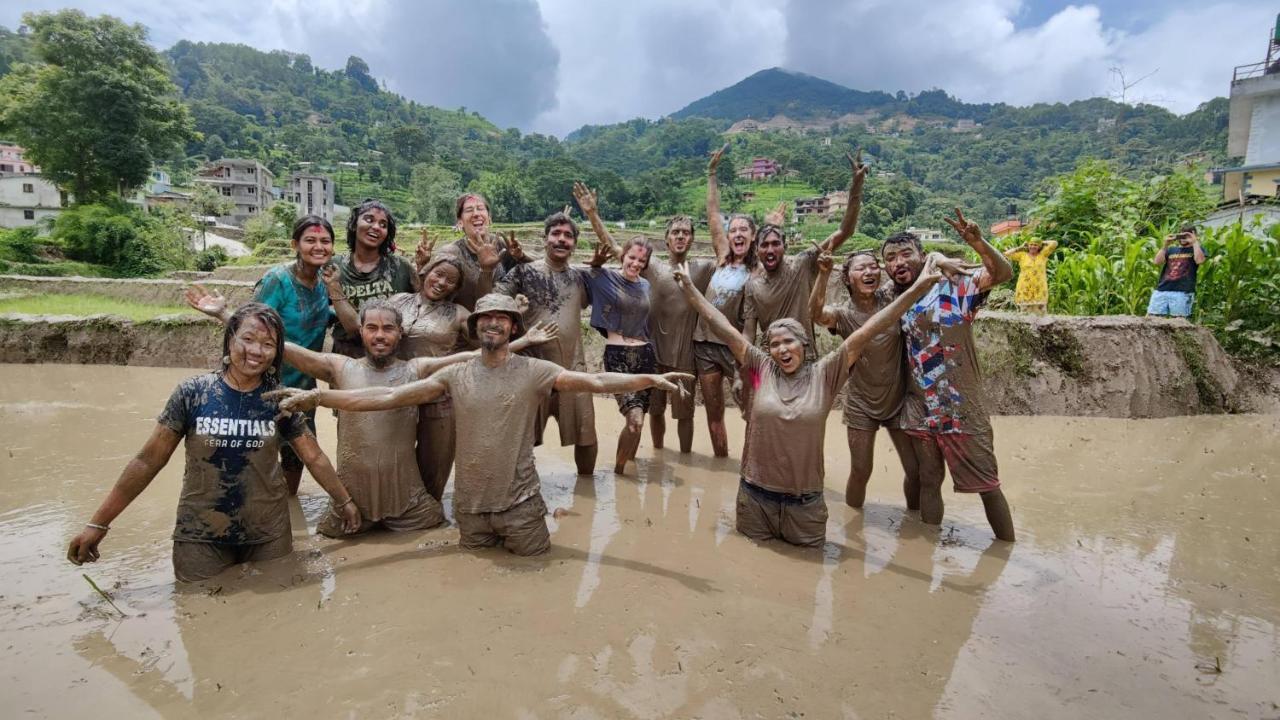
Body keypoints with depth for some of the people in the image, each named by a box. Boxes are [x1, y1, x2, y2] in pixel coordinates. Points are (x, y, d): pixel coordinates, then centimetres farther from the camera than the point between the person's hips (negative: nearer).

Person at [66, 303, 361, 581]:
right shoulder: (192, 392, -9)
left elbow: (314, 457, 3)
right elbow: (148, 461, -4)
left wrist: (344, 501, 10)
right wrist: (98, 523, -4)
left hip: (267, 534, 1)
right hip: (201, 536, -1)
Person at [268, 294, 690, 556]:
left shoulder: (534, 371, -9)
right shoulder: (455, 375, -1)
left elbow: (595, 382, -20)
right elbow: (389, 397, -6)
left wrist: (648, 379, -34)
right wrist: (315, 397, -14)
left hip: (520, 502, -2)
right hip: (469, 504, 3)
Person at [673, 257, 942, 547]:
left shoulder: (824, 374, -5)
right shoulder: (761, 369, -4)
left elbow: (867, 332, -11)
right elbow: (722, 328, -4)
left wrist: (916, 289, -16)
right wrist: (689, 288, -3)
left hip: (804, 501, 0)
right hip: (755, 495, 1)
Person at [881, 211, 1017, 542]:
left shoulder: (953, 287, -9)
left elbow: (1002, 273, -24)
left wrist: (978, 243, -40)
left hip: (962, 409, -4)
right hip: (919, 411, 4)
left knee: (987, 484, 8)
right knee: (928, 481, 17)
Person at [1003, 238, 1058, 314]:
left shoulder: (1043, 255, 10)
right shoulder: (1022, 255, 7)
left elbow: (1054, 243, 4)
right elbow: (1006, 254, 2)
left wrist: (1042, 243, 15)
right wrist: (1020, 247, 8)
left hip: (1039, 290, 1)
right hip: (1025, 290, -1)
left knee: (1040, 314, -1)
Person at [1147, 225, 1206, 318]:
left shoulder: (1197, 249, 14)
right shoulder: (1171, 249, 22)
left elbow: (1199, 260, -8)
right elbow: (1157, 262, 8)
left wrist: (1195, 242, -1)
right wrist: (1165, 245, 3)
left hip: (1183, 292, -3)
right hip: (1161, 290, 3)